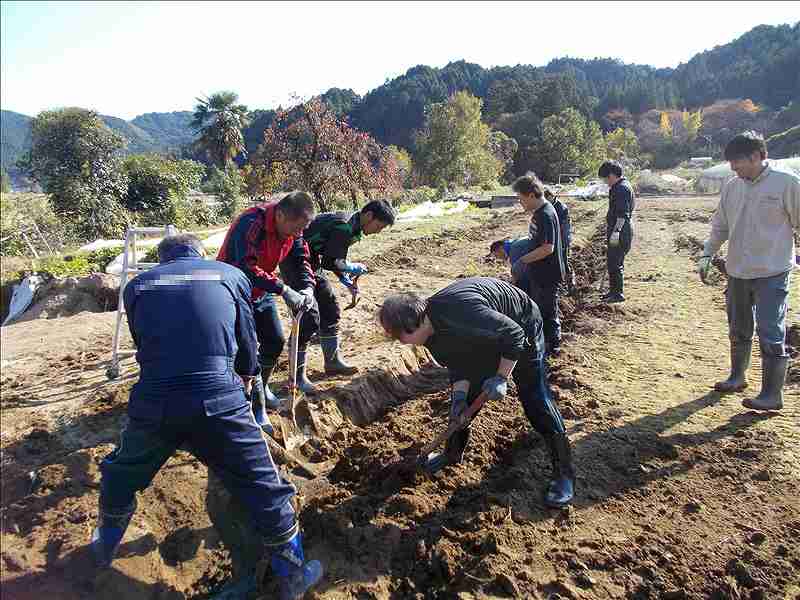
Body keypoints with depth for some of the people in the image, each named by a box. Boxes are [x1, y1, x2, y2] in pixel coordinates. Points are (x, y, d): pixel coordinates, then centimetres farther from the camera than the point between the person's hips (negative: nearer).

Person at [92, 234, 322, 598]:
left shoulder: (137, 286, 17)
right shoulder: (231, 275, 13)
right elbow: (247, 341, 20)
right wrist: (246, 377, 40)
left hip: (151, 402, 3)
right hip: (219, 402, -2)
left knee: (121, 476, 33)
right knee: (264, 488, 13)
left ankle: (106, 545, 56)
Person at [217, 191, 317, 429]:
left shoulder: (291, 226, -8)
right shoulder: (251, 224, -32)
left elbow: (301, 259, -2)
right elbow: (247, 268, -39)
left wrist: (307, 287, -21)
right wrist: (284, 290, -42)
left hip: (262, 291, 7)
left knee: (275, 341, 12)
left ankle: (262, 387, 36)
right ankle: (257, 407, 2)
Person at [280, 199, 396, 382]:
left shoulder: (352, 226, 8)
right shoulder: (343, 226, -23)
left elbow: (335, 259, 15)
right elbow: (330, 262, -24)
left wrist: (347, 281, 4)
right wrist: (355, 268, -10)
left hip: (310, 263, 10)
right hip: (294, 262, -10)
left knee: (330, 310, 12)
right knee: (307, 318, -13)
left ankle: (333, 362, 23)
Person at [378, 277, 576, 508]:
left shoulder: (459, 310, -41)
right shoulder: (432, 335, -13)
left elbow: (514, 334, -34)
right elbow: (457, 363, -4)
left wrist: (501, 377, -30)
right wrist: (459, 395, -20)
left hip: (522, 328, -7)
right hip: (486, 336, 8)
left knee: (536, 402, -8)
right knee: (462, 399, 7)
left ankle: (564, 472, 6)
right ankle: (453, 454, 27)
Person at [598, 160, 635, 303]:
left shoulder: (621, 188, -16)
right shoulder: (625, 185, 17)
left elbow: (622, 214, -23)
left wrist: (616, 231, -26)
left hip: (620, 232, -11)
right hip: (621, 231, 11)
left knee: (614, 262, -6)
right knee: (612, 261, 17)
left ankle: (618, 293, 0)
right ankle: (614, 290, 26)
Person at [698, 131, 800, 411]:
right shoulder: (731, 187, 6)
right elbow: (720, 226, 15)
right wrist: (707, 254, 11)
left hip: (771, 274, -6)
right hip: (737, 272, 6)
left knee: (771, 335, -4)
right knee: (738, 330, 18)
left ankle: (772, 395, 7)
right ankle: (737, 377, 35)